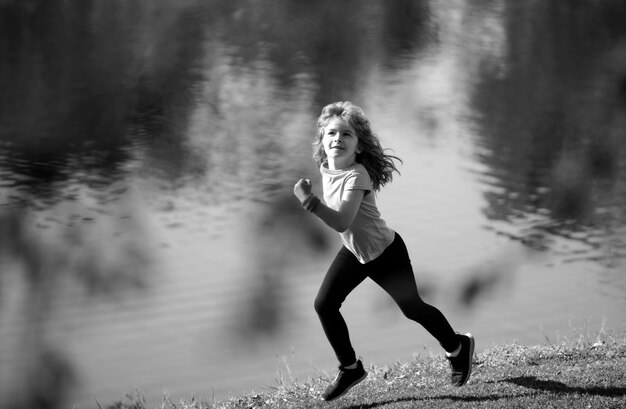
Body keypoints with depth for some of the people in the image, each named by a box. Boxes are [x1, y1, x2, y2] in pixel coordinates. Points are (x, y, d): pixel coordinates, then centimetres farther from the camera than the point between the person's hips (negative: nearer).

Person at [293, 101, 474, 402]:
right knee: (324, 304, -6)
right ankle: (350, 368, 12)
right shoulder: (326, 169, -9)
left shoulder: (357, 176, -33)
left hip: (385, 253, -7)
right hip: (353, 252, 7)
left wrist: (308, 200, -46)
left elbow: (342, 222, -43)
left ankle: (458, 348, 38)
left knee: (411, 308, 10)